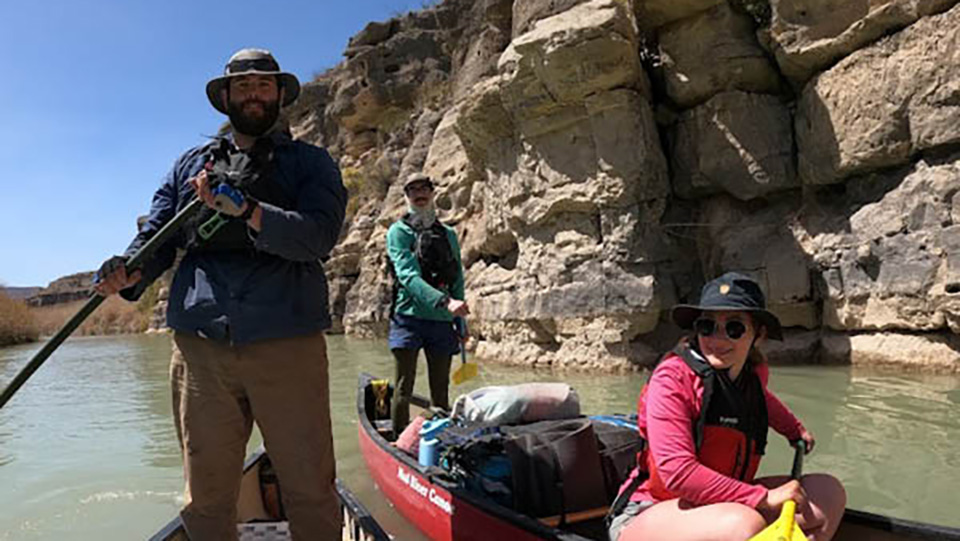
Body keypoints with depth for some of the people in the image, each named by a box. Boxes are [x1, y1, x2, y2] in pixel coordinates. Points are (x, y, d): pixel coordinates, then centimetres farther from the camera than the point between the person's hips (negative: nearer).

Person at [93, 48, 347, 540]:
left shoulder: (309, 162, 9)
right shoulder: (192, 165, 20)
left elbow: (319, 236, -8)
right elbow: (156, 236, 14)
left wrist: (245, 209, -22)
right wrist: (130, 271, -8)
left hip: (286, 344, -2)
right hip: (200, 346, 3)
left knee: (311, 493, 3)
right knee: (206, 500, 13)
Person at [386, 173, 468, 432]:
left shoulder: (448, 234, 14)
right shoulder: (399, 231, -1)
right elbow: (408, 276, -16)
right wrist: (445, 301, -29)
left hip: (441, 321, 4)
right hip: (409, 317, -4)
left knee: (441, 391, 10)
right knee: (404, 388, -1)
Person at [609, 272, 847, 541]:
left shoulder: (754, 373, 5)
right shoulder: (673, 377, -19)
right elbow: (678, 472, -27)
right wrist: (764, 498, -26)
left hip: (722, 503, 8)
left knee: (828, 492, -1)